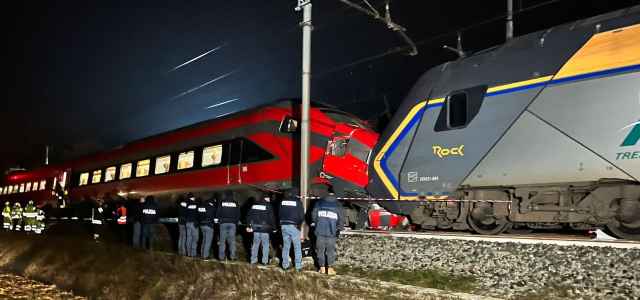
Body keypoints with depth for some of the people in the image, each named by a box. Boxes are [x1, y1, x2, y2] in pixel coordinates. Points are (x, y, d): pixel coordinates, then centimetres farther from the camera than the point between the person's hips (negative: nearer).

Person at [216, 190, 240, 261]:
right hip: (232, 223, 1)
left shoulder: (221, 202, 1)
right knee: (232, 240, 4)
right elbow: (238, 214, 7)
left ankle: (221, 256, 3)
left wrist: (219, 220, 16)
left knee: (222, 240, 4)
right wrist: (236, 222, 18)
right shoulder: (235, 203, 4)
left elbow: (218, 212, 1)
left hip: (223, 223, -1)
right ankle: (232, 256, 2)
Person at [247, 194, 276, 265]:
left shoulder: (254, 205, 9)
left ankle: (253, 260, 14)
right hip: (265, 229, -4)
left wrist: (248, 226, 15)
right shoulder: (268, 206, -5)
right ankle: (265, 261, 5)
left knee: (255, 244, 12)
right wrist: (273, 226, 0)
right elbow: (271, 217, -8)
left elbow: (249, 215, 11)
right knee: (265, 245, 5)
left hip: (255, 228, 4)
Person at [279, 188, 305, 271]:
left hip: (284, 226, 4)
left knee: (286, 246, 12)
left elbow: (279, 213, 10)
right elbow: (302, 215, -5)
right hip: (294, 226, -4)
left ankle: (285, 265, 14)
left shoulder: (283, 201, 4)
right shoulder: (298, 202, -8)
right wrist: (299, 223, 11)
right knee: (297, 247, 4)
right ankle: (298, 266, 4)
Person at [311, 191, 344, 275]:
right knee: (330, 250, 9)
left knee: (320, 249, 11)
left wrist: (314, 224, 21)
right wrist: (338, 229, 18)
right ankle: (329, 268, 8)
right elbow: (341, 219, 2)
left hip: (320, 231, 1)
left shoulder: (319, 203, 4)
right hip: (331, 232, -1)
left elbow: (313, 214, 5)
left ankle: (322, 268, 15)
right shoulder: (337, 205, 1)